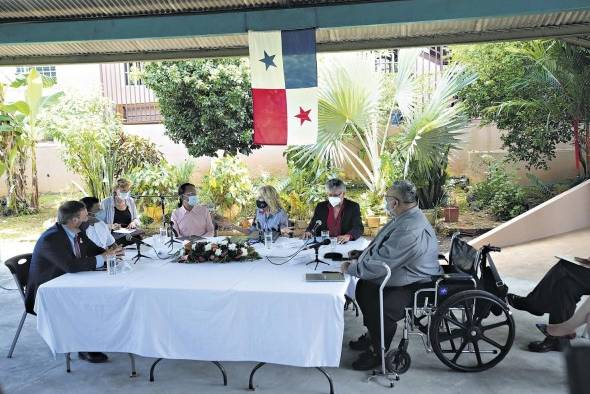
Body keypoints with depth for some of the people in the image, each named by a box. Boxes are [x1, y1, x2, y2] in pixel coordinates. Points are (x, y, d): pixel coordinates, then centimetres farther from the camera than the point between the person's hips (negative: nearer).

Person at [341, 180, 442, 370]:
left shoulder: (410, 230, -33)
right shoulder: (408, 217, 2)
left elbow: (378, 265, -30)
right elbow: (387, 248, 20)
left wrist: (350, 268, -16)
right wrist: (364, 253, 9)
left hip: (417, 286, -11)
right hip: (407, 276, 11)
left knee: (380, 308, -27)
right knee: (363, 287, 10)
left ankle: (378, 352, 2)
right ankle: (373, 335, 27)